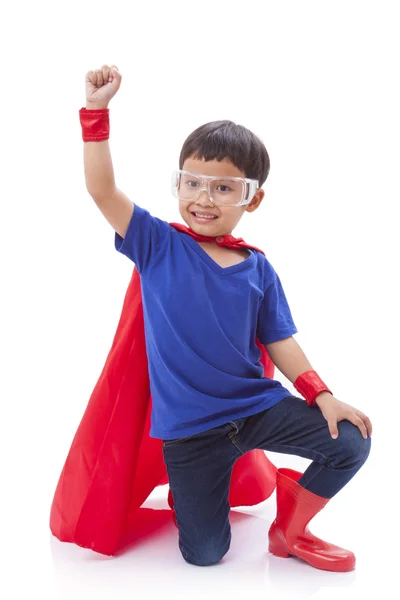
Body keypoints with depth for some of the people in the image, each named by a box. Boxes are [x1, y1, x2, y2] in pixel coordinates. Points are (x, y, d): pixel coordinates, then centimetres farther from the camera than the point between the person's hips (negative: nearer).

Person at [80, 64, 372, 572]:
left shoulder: (257, 269, 0)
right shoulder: (157, 245, -7)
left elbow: (278, 340, 4)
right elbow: (102, 190, -17)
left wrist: (322, 396, -6)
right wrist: (97, 109, -24)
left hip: (258, 406, 3)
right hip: (189, 428, -2)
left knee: (350, 442, -9)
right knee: (204, 554, -1)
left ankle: (289, 529, 16)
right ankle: (190, 486, 33)